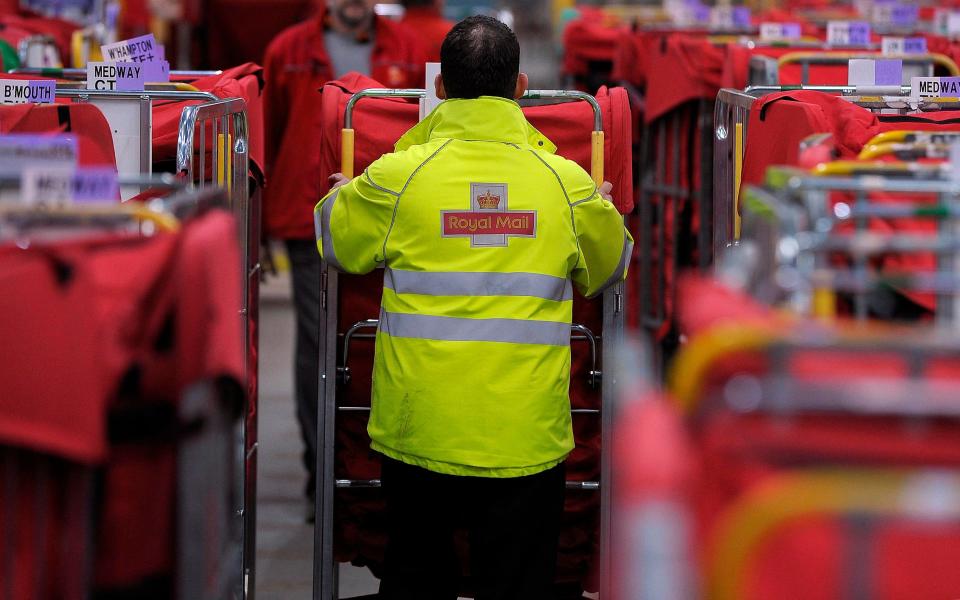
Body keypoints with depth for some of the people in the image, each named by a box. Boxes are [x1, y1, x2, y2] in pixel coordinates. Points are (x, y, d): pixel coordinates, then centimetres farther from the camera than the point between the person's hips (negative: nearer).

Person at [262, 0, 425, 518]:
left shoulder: (407, 51, 8)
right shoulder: (289, 51, 6)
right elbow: (266, 138, 10)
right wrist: (259, 225, 7)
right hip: (312, 222, -1)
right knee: (318, 348, -2)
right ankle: (323, 479, 4)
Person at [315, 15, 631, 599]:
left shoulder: (396, 177, -7)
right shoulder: (568, 183, -4)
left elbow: (336, 242, 11)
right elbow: (609, 267, 16)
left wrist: (338, 196, 34)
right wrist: (604, 208, 37)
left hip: (419, 433, 0)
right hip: (526, 437, 0)